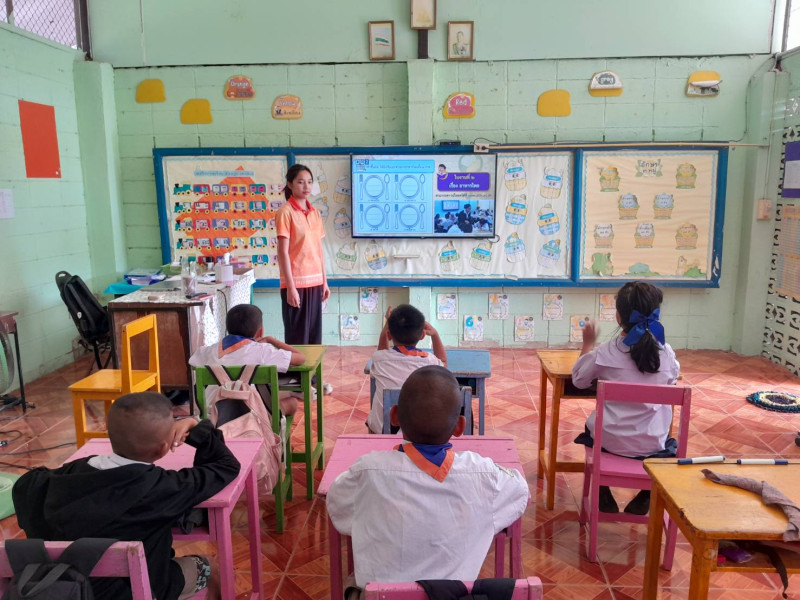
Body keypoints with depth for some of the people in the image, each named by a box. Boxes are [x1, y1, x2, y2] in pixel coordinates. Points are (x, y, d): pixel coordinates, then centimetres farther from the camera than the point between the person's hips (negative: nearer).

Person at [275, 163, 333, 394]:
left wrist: (324, 281, 11)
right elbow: (283, 252, -13)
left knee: (314, 332, 13)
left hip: (315, 282, 7)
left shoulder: (314, 212, 11)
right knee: (297, 334, 2)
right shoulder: (285, 212, -10)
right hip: (296, 283, -7)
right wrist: (290, 286, -17)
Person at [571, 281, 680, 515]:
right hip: (652, 444, 2)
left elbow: (579, 381, 0)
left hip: (611, 441, -1)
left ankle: (605, 496, 34)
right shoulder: (666, 352, -9)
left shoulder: (605, 352, -16)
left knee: (593, 424, 32)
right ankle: (644, 497, 30)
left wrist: (588, 343, 10)